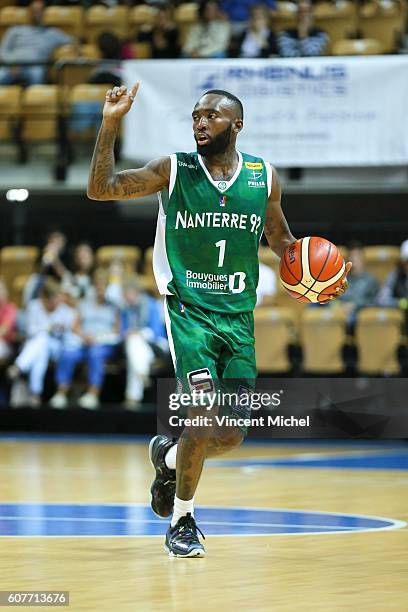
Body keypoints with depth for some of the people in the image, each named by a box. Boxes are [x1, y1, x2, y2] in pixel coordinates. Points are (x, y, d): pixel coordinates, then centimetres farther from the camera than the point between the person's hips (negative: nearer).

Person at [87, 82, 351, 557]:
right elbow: (100, 189, -10)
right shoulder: (174, 170, -3)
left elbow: (280, 240, 20)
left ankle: (169, 456, 36)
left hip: (239, 317, 4)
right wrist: (110, 124, -19)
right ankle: (182, 522, -1)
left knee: (231, 436, 2)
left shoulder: (264, 176, 4)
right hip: (189, 310, -4)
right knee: (205, 419, -20)